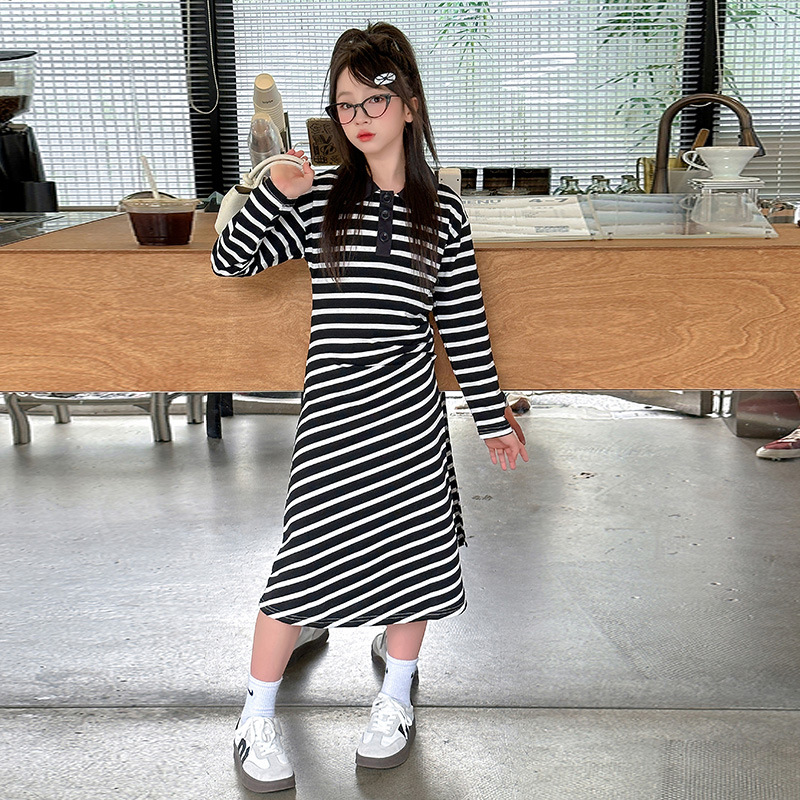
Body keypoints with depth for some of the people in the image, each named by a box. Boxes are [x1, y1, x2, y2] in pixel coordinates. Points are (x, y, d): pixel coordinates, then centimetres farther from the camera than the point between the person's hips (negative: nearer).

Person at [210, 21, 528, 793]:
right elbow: (229, 261, -1)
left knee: (413, 548, 9)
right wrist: (272, 191, -14)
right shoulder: (316, 197, 3)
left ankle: (395, 698, 34)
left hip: (409, 406, 1)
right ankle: (257, 719, 21)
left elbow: (465, 324, 6)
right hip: (333, 402, 0)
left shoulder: (442, 212, 3)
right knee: (306, 560, 2)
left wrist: (494, 417, 8)